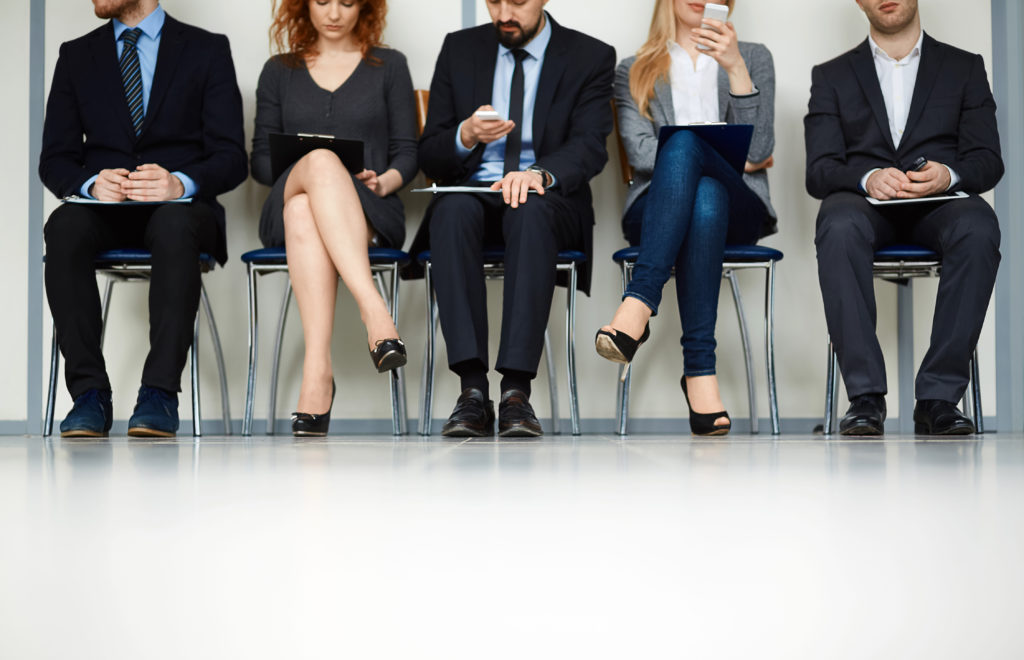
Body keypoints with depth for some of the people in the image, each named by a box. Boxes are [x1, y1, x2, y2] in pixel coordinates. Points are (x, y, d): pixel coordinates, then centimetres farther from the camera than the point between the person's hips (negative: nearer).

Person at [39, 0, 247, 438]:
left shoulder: (207, 51, 7)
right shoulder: (76, 56, 15)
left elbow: (231, 159, -2)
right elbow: (54, 160, 8)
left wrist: (180, 184, -23)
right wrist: (92, 184, -16)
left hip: (179, 207, -2)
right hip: (103, 207, 2)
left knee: (174, 226, -38)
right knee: (64, 227, -33)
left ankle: (159, 394, -37)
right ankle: (89, 393, -30)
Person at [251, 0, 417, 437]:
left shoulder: (389, 66, 17)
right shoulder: (279, 71, 20)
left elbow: (407, 152, 11)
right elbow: (261, 158, 13)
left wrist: (383, 182, -10)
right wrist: (306, 170, -7)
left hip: (372, 214, -1)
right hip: (286, 211, 1)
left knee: (304, 213, -39)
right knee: (321, 160, -38)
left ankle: (316, 371, -52)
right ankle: (374, 311, -53)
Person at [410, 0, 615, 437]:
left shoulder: (590, 58, 5)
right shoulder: (460, 49, 11)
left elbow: (589, 147, -11)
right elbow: (429, 158, 8)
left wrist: (541, 174, -32)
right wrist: (466, 137, -16)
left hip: (551, 202, -2)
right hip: (472, 193, 2)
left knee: (531, 209, -38)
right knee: (453, 209, -34)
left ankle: (516, 392, -43)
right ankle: (472, 389, -41)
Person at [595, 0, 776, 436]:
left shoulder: (754, 59, 18)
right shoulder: (634, 72, 19)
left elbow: (758, 150, 2)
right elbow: (641, 153, 1)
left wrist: (735, 67, -8)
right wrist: (730, 157, -2)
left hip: (737, 208, 0)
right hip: (655, 211, 0)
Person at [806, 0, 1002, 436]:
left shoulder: (965, 68, 19)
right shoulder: (832, 76, 18)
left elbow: (988, 161, 8)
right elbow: (819, 172, 5)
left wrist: (948, 175, -16)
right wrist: (868, 179, -18)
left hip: (939, 203, 0)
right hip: (865, 202, 0)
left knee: (978, 228, -36)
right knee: (839, 226, -37)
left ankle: (938, 396, -32)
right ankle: (865, 396, -36)